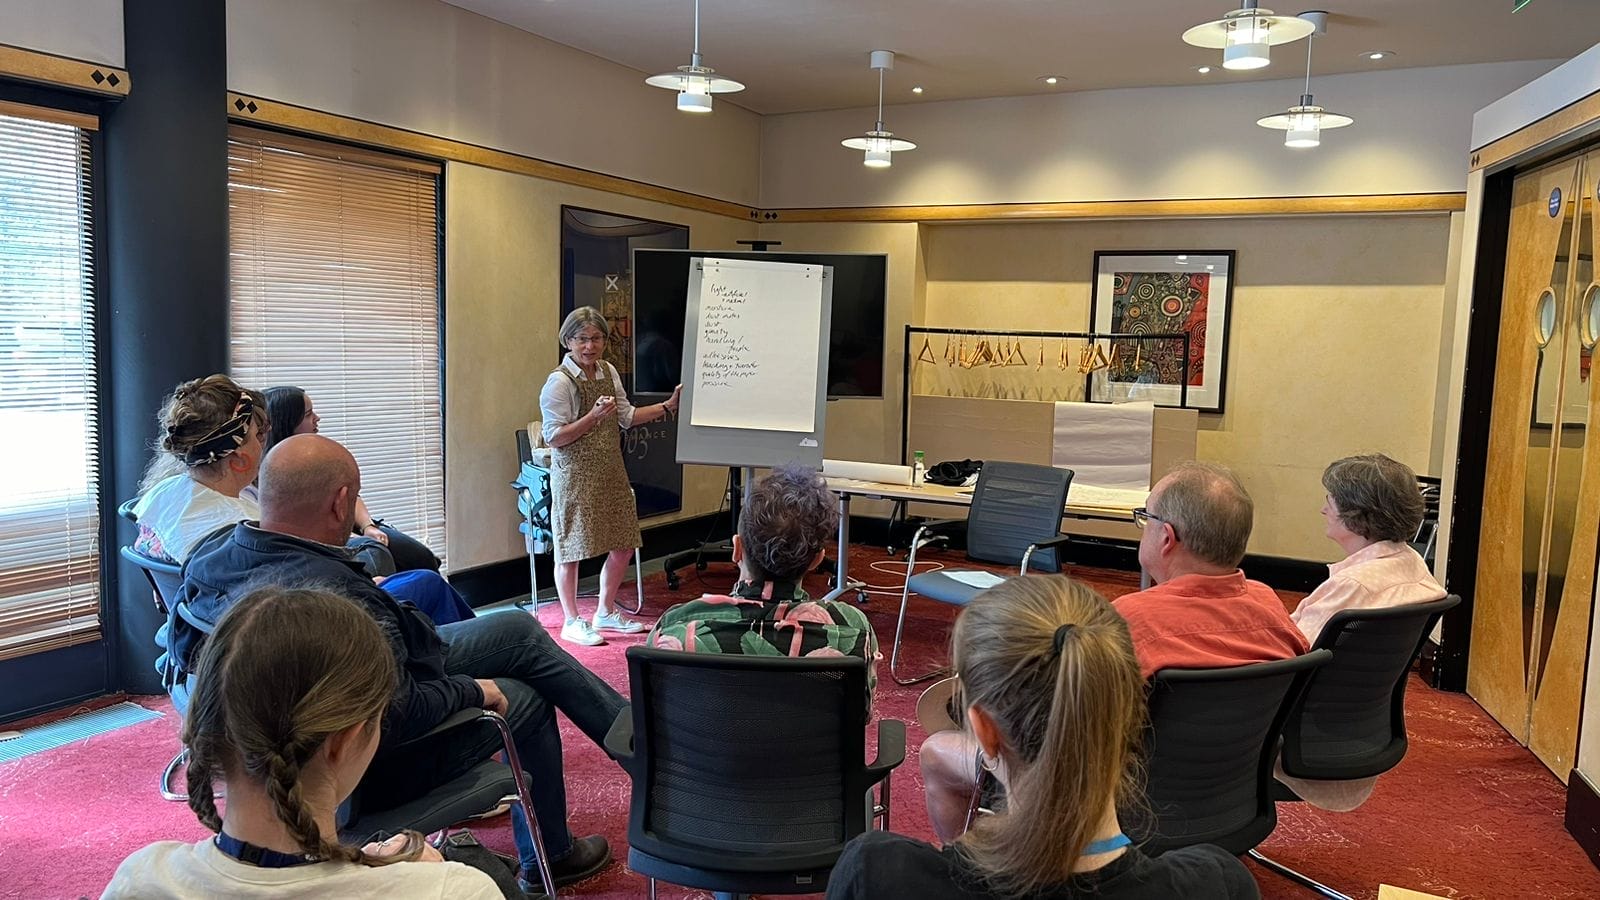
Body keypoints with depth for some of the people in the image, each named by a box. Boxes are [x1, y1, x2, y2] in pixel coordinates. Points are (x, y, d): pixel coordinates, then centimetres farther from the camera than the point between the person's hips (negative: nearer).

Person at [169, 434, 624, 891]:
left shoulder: (213, 552, -12)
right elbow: (398, 718, -35)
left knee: (521, 630, 12)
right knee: (527, 699, 13)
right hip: (377, 764, -9)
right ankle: (547, 861, 35)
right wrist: (472, 690, -15)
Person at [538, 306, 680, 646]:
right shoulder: (559, 382, -15)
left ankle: (605, 612, 31)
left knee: (623, 544, 13)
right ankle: (572, 622, 18)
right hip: (575, 476, -7)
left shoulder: (609, 371, 7)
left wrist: (668, 405, 8)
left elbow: (626, 417, 15)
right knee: (572, 549, 2)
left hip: (611, 472, 8)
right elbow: (553, 437, -16)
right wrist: (594, 416, -24)